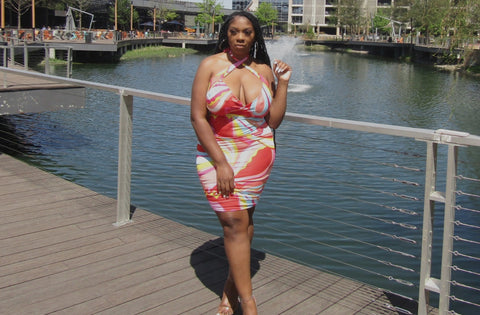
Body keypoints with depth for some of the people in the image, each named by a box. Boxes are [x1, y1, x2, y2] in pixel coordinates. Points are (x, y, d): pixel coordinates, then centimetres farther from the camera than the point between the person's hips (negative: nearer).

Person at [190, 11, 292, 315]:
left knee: (241, 221, 0)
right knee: (235, 221, -9)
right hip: (216, 153, -1)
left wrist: (283, 83, -4)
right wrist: (221, 163, -14)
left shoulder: (264, 70, 5)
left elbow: (273, 122, 5)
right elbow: (198, 116, -8)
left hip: (256, 153, 2)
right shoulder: (211, 65, -2)